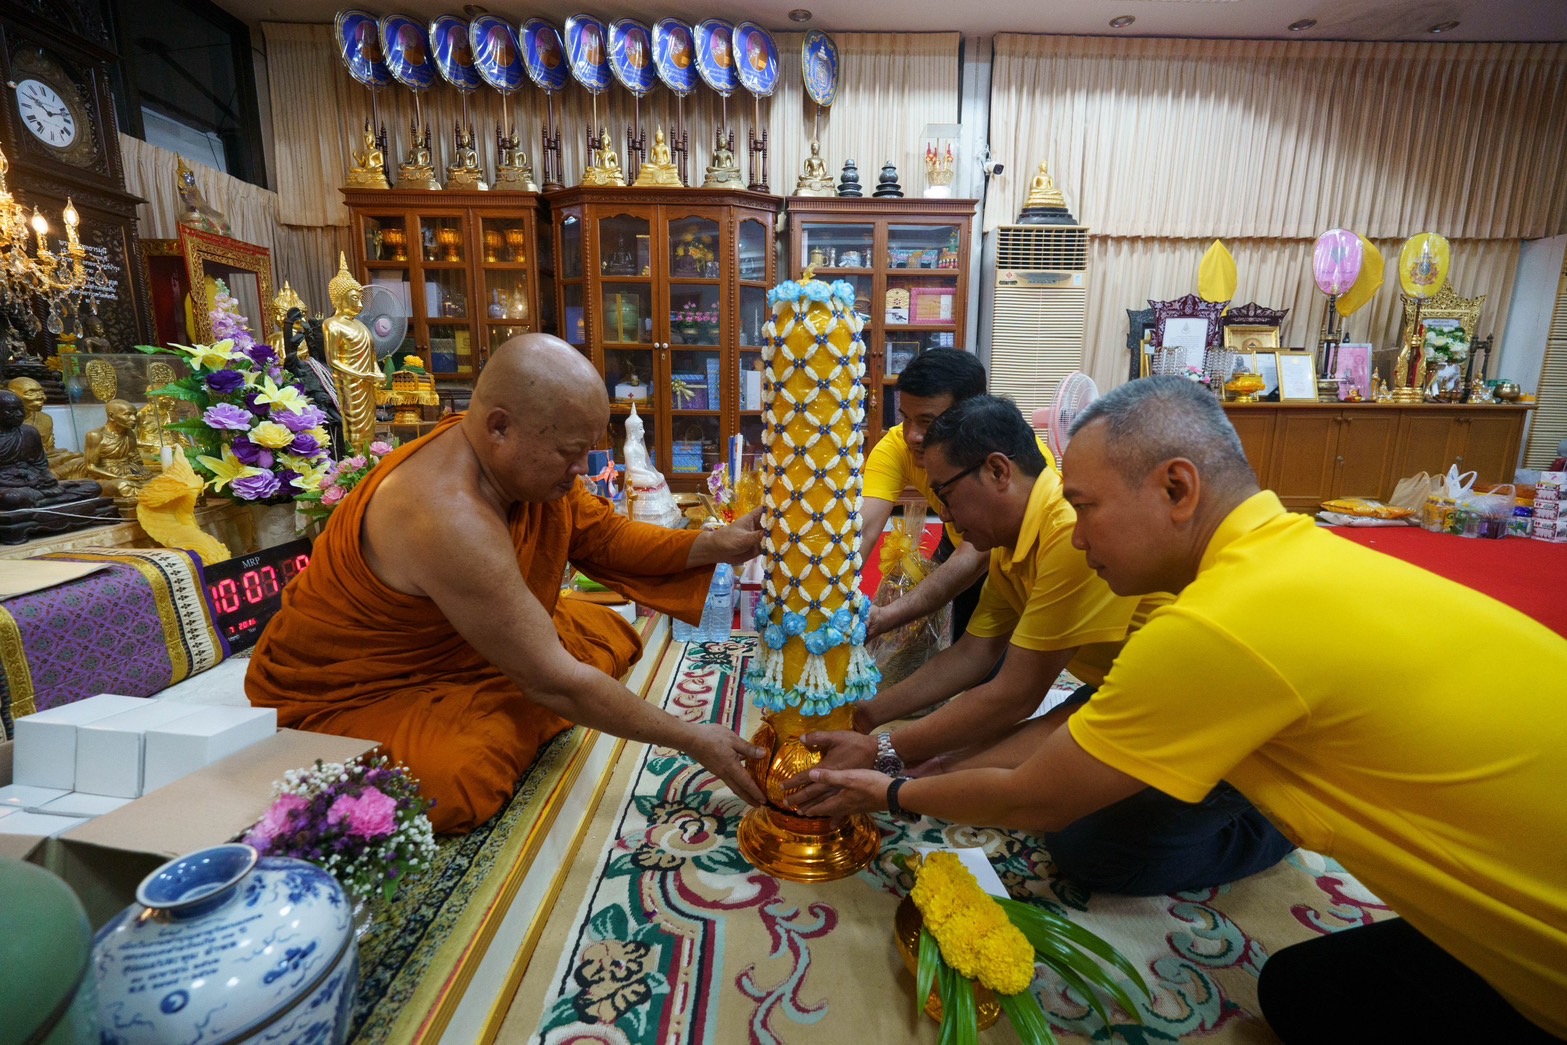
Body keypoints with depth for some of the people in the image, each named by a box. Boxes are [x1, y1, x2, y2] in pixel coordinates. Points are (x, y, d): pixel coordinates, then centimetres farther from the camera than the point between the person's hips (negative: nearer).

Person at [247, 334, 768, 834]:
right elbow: (553, 683, -33)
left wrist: (714, 545, -18)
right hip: (344, 699, -8)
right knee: (458, 782, -34)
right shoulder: (450, 519, -36)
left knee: (606, 631, 2)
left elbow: (604, 537, -2)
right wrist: (692, 740, -26)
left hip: (448, 646, 8)